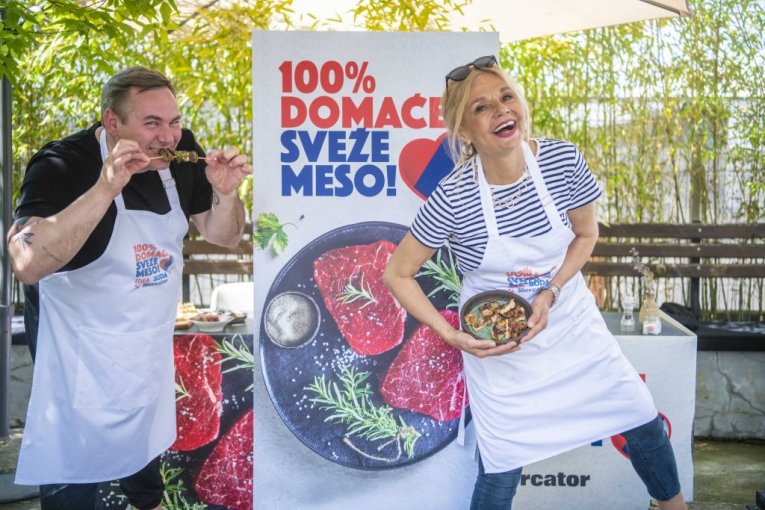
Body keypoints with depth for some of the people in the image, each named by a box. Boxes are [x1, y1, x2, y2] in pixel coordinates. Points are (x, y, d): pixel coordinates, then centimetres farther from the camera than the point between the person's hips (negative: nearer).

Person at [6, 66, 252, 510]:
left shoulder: (181, 153, -9)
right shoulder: (62, 165, -25)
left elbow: (223, 236, 1)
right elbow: (27, 264, -39)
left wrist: (225, 193, -21)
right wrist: (105, 188, -45)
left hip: (152, 340, 6)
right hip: (81, 351, -5)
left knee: (146, 440, 24)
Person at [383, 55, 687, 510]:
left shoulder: (564, 160, -17)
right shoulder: (453, 197, -25)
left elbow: (586, 235, -1)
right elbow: (398, 274, -15)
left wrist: (551, 293, -16)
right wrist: (452, 336, -21)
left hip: (570, 319, 3)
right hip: (498, 344, -3)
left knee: (645, 422, 12)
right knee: (500, 471, 3)